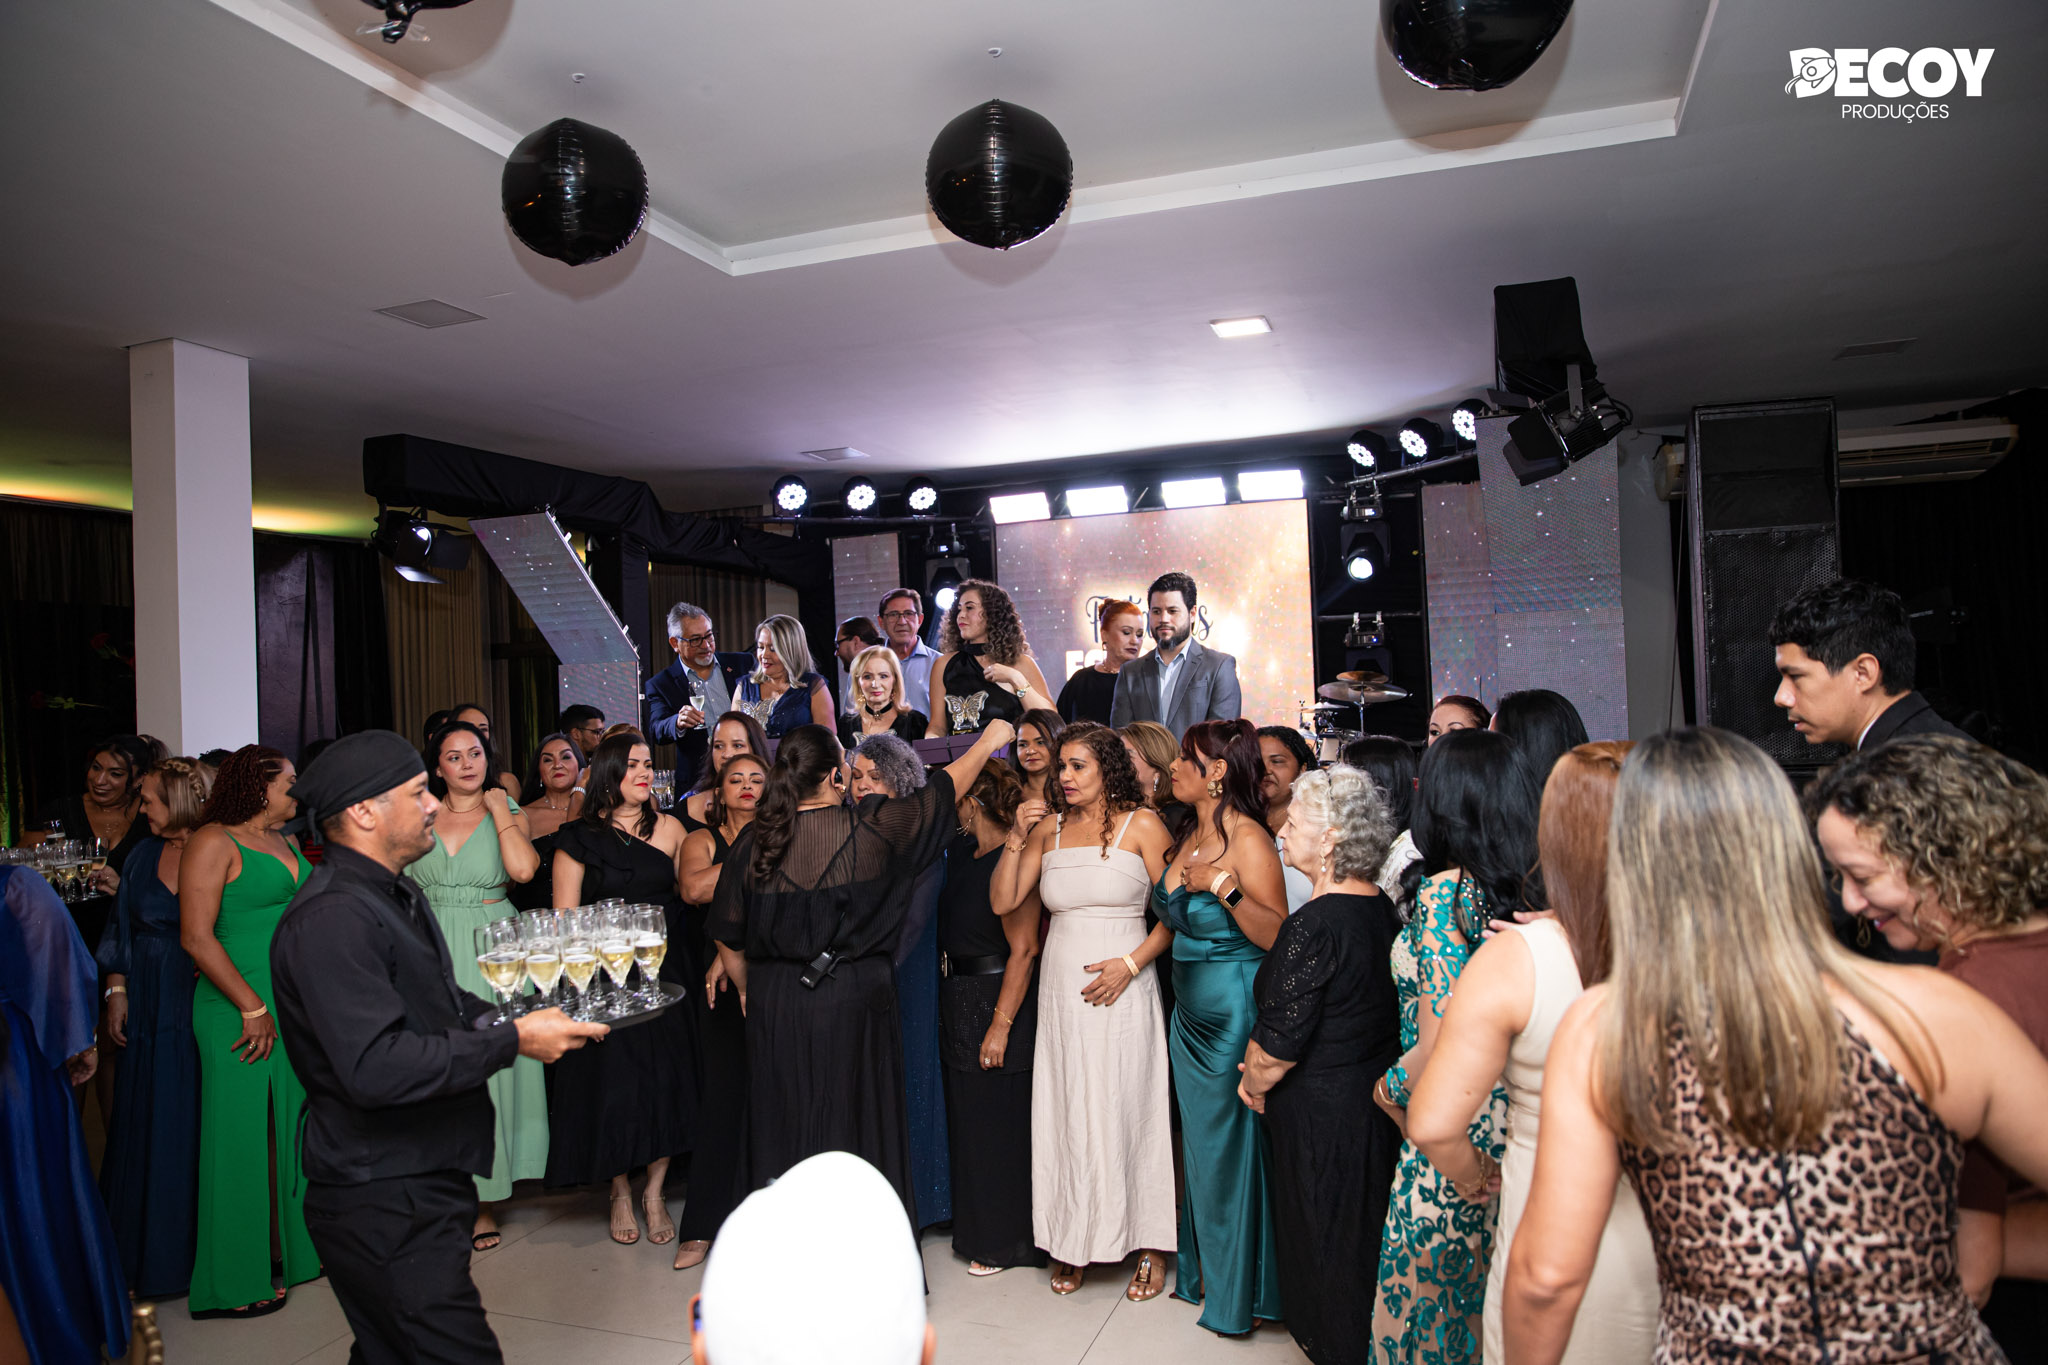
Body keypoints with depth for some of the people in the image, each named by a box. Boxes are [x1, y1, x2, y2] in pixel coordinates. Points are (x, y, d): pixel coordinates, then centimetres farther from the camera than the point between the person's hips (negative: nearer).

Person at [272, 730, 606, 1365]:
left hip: (422, 1183, 10)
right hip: (384, 1204, -10)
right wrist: (512, 1040, -23)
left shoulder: (396, 895, 14)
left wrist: (512, 1014, 8)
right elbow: (374, 1067, -29)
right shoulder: (332, 918, -22)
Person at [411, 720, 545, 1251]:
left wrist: (499, 809, -8)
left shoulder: (507, 812, 4)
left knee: (487, 1067, 2)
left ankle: (484, 1198, 13)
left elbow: (524, 869, -15)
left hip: (490, 954, -1)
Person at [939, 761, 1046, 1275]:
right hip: (958, 998, 9)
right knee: (966, 1117, 18)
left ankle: (1004, 1239, 20)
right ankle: (976, 1227, 35)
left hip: (996, 999, -9)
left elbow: (1024, 949, -22)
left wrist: (1000, 1026, -22)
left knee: (996, 1121, 4)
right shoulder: (962, 851, 5)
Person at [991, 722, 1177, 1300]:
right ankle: (1074, 1245, 21)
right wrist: (1017, 838, -6)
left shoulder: (1141, 824, -3)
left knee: (1126, 1109, 1)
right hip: (1060, 991, 4)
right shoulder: (1049, 827, 8)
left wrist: (1130, 962, -16)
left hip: (1123, 991, -4)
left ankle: (1149, 1247, 16)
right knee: (1067, 1112, 8)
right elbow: (1002, 902, 5)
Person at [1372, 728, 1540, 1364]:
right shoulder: (1523, 889, 0)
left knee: (1422, 1304, 10)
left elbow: (1441, 1046, -20)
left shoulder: (1444, 891, -19)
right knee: (1494, 1303, 22)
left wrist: (1388, 1089, -4)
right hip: (1512, 1129, 7)